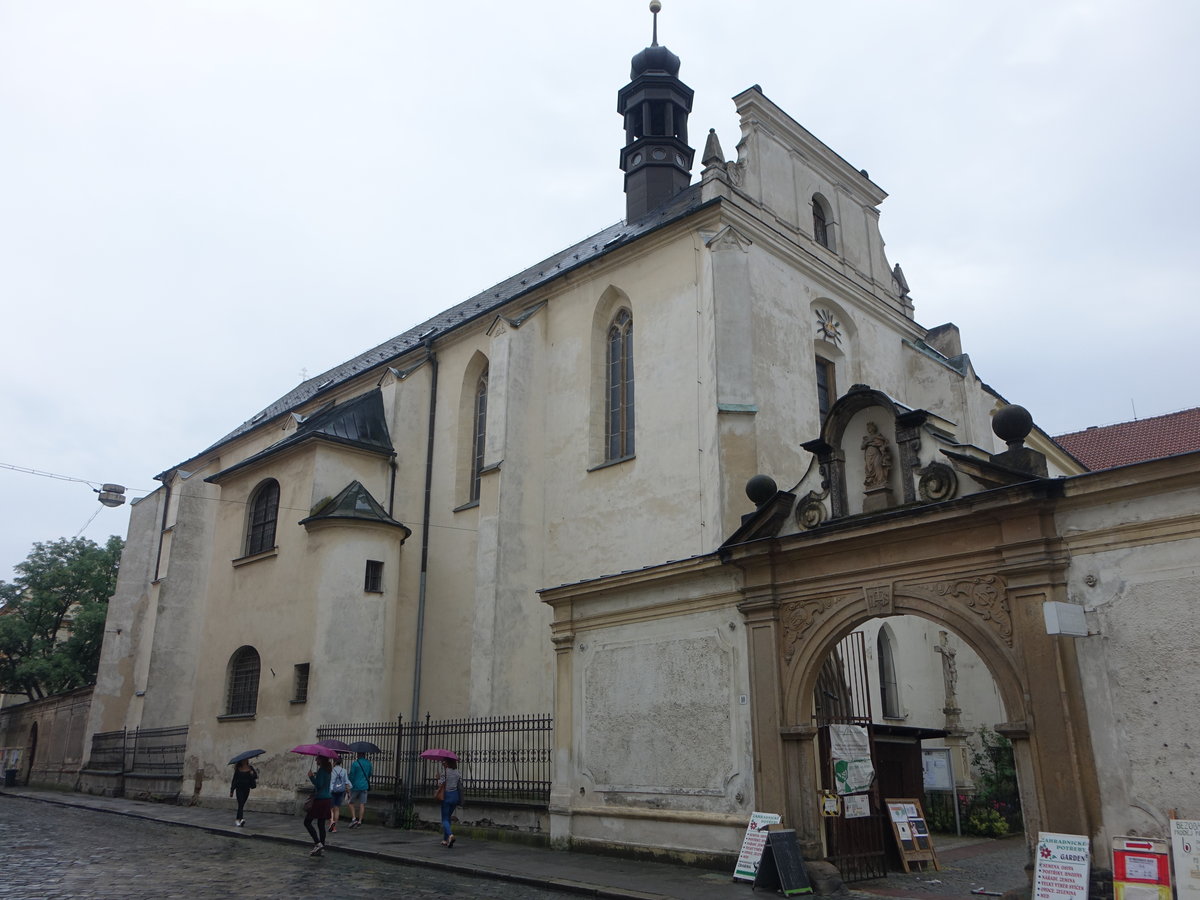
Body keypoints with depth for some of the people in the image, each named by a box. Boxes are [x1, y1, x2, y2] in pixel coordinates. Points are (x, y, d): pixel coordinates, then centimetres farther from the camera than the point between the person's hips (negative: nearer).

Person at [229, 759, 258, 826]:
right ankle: (240, 819, -26)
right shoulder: (238, 769, 1)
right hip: (239, 788, -2)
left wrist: (253, 774, -25)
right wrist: (231, 790, 3)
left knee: (242, 804, 9)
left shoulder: (250, 768, 4)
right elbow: (234, 779, 3)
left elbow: (255, 776, -1)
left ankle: (237, 819, 23)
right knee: (240, 804, -16)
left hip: (246, 788, 2)